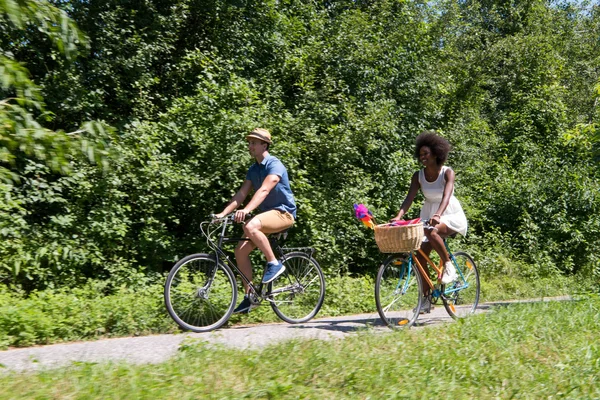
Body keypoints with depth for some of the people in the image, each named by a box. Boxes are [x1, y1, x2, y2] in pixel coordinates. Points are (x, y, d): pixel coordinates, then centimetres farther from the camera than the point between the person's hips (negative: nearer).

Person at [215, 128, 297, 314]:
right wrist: (223, 213, -10)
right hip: (268, 214, 8)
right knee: (241, 249, -6)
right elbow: (241, 193, 3)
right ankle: (248, 297, 3)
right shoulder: (253, 169, 10)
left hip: (284, 213, -8)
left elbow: (264, 190, -30)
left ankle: (274, 263, -19)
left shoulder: (274, 165, -15)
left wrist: (246, 210, -43)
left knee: (250, 226, -35)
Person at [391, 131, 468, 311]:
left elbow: (446, 195, -31)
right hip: (428, 215, 5)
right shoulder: (418, 175, -3)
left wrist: (438, 215, -48)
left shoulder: (447, 172, -15)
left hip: (451, 215, -5)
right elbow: (409, 198, -12)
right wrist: (398, 216, -30)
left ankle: (448, 265, -14)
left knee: (433, 232, -37)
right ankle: (426, 299, 7)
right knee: (421, 256, -5)